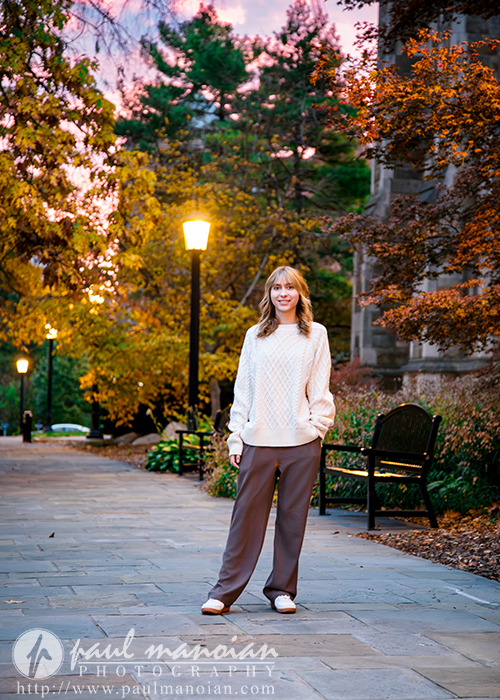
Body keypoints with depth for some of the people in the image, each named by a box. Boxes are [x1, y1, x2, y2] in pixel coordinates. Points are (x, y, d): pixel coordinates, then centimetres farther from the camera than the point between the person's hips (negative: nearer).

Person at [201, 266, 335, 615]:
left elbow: (320, 389, 7)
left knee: (292, 517, 3)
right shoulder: (255, 336, 13)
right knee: (247, 514, -1)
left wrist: (318, 426, -4)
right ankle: (225, 592, 4)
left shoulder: (316, 334, 9)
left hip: (301, 441, -1)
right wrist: (236, 435, 5)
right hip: (259, 440, 1)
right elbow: (243, 388, 11)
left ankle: (282, 589, 15)